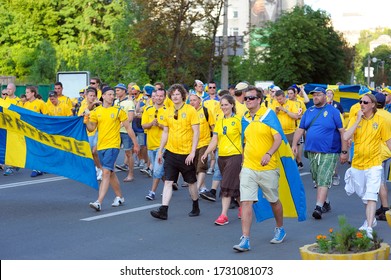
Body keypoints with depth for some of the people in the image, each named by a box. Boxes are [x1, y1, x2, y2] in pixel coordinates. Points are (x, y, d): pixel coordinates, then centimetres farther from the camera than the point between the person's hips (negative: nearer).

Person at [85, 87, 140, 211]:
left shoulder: (118, 111, -2)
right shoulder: (96, 111, 7)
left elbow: (128, 128, 3)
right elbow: (91, 128, 6)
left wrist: (135, 144, 4)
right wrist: (86, 121, -14)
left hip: (113, 146, -5)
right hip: (101, 146, 5)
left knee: (106, 172, -15)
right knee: (111, 173, 16)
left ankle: (99, 202, -20)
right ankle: (119, 197, 32)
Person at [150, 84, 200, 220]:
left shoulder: (190, 110, -8)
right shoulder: (168, 112, 6)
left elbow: (196, 132, -11)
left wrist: (192, 152, -16)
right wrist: (160, 151, 12)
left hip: (186, 153, -4)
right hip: (171, 152, 4)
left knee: (191, 182, 10)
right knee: (168, 181, -2)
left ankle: (196, 207, 28)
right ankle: (163, 210, -4)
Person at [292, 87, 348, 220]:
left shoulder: (333, 111, -4)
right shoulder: (309, 111, 11)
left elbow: (342, 132, -6)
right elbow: (300, 129, 15)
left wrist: (344, 151, -10)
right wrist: (294, 144, 4)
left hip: (329, 153, -6)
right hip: (312, 152, 6)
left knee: (323, 180, -13)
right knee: (317, 179, 13)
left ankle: (318, 207, -18)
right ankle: (326, 203, 27)